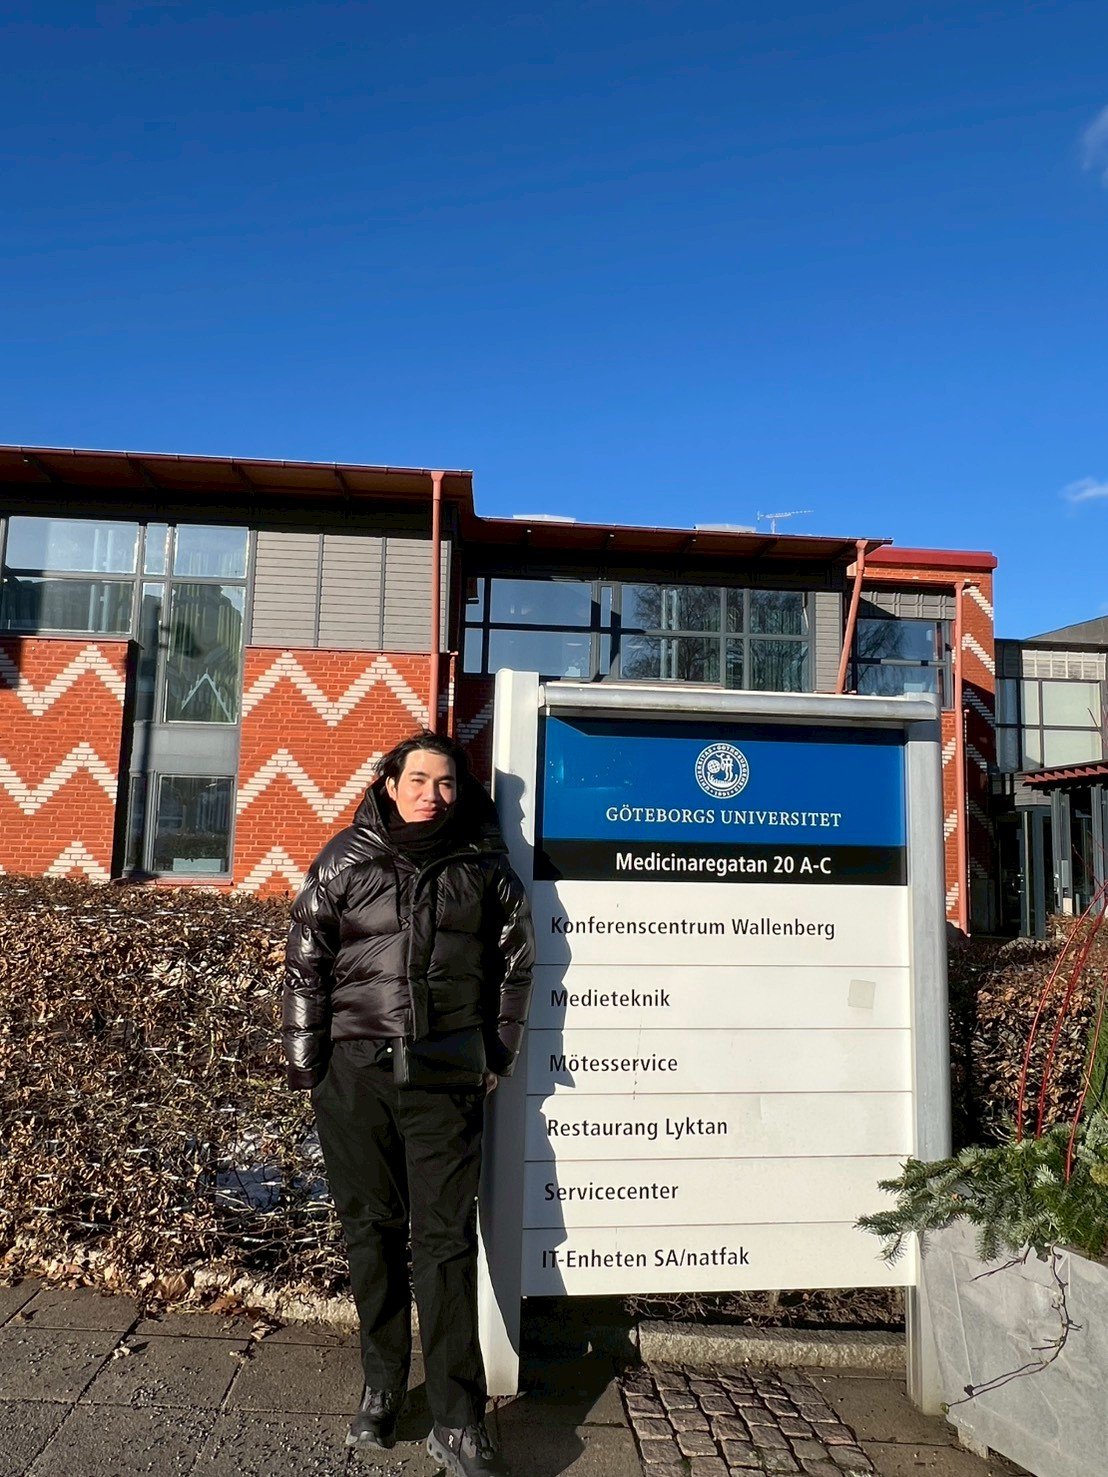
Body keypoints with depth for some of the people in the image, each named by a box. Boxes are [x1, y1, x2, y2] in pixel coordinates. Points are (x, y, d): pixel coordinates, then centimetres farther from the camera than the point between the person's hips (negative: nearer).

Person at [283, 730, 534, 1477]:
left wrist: (497, 1058, 7)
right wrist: (307, 1063, 0)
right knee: (372, 1231, 12)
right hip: (356, 1072, 1)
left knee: (446, 1239, 2)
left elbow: (515, 962, 9)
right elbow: (306, 963, 3)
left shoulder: (484, 866, 3)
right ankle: (382, 1388, 30)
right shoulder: (347, 860, 1)